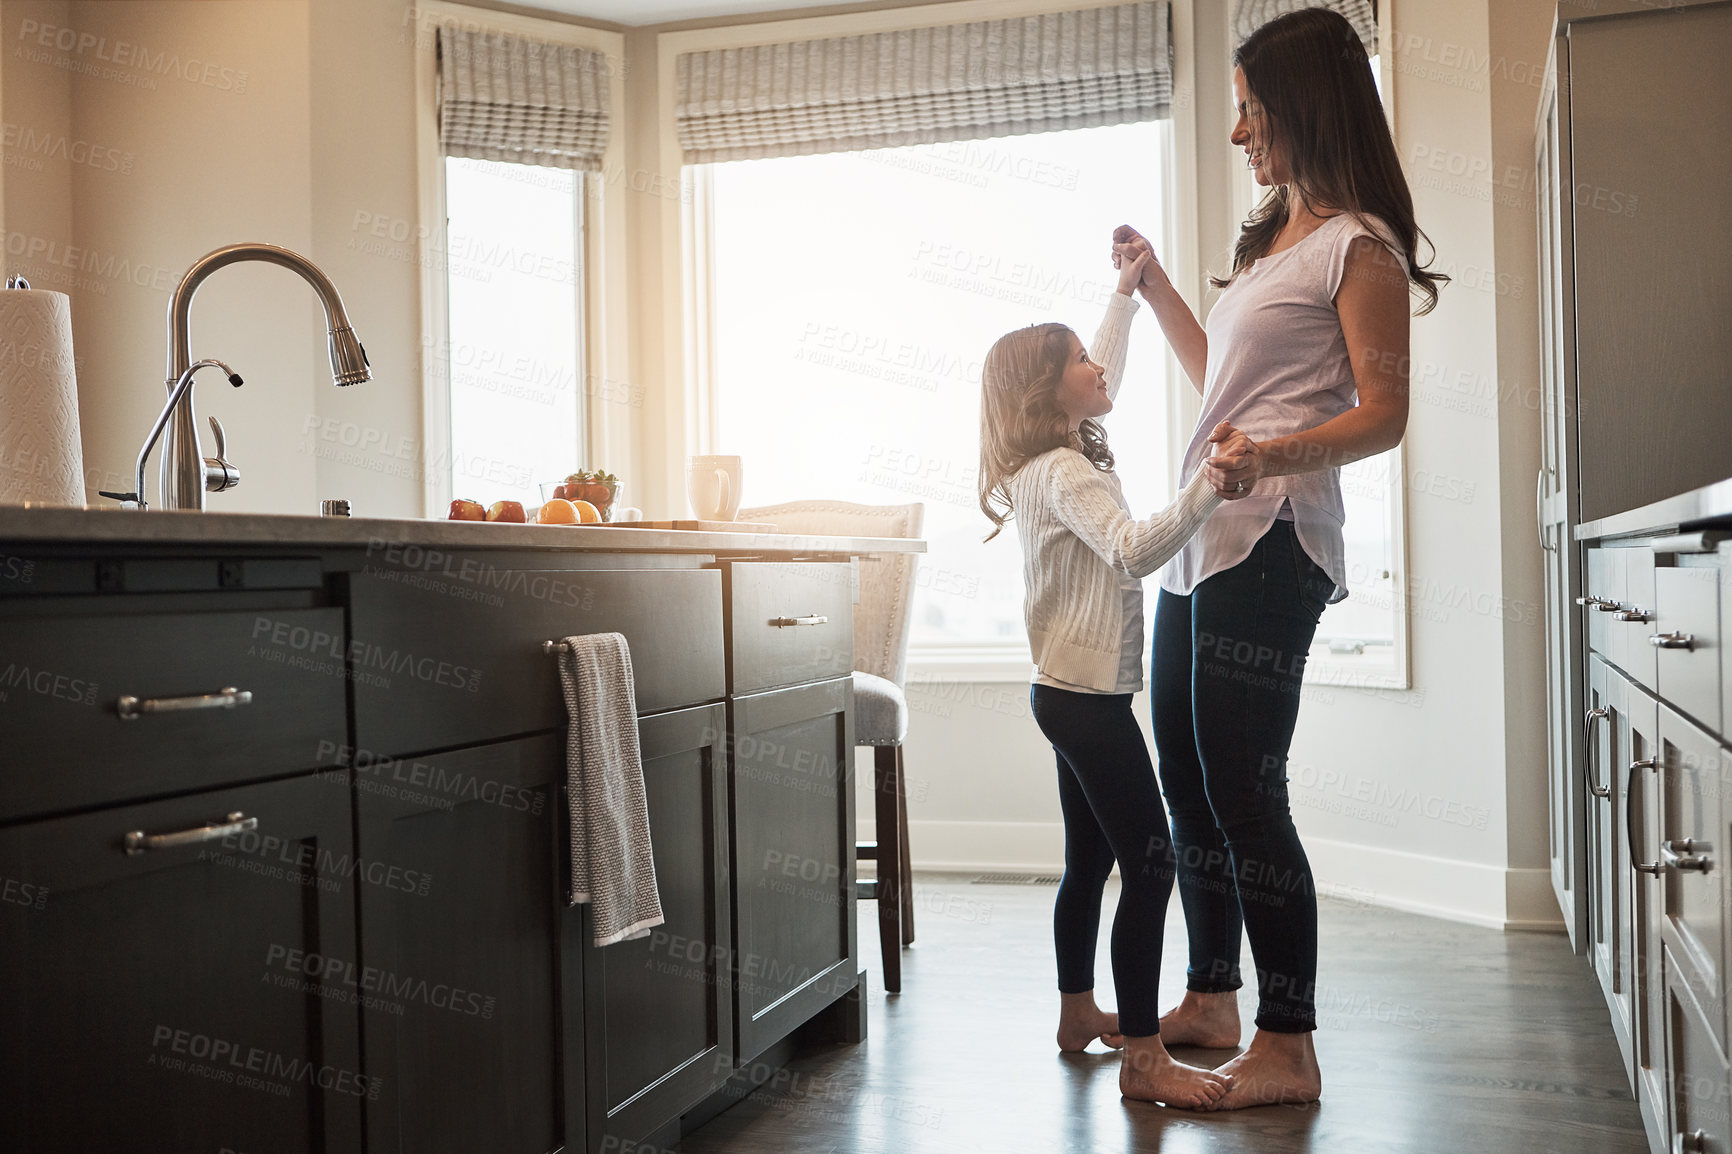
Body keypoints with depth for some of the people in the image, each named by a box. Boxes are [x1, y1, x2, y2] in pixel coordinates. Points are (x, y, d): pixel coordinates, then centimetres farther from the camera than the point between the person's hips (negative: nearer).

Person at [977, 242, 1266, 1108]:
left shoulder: (1064, 454, 12)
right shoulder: (1063, 474, -17)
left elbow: (1104, 375, 31)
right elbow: (1134, 550, -33)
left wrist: (1127, 291, 36)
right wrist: (1214, 484, -43)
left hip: (1073, 689, 11)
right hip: (1087, 694, -11)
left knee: (1091, 858, 18)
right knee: (1150, 861, -11)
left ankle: (1078, 1012, 30)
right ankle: (1142, 1058, -8)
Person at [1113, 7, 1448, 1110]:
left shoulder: (1359, 245, -4)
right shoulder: (1272, 240, 24)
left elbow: (1384, 413, -12)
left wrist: (1275, 455, -29)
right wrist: (1154, 285, 34)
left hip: (1270, 544, -9)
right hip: (1202, 543, 9)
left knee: (1243, 791, -9)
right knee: (1187, 779, 12)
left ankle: (1289, 1048, 2)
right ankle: (1212, 997, 26)